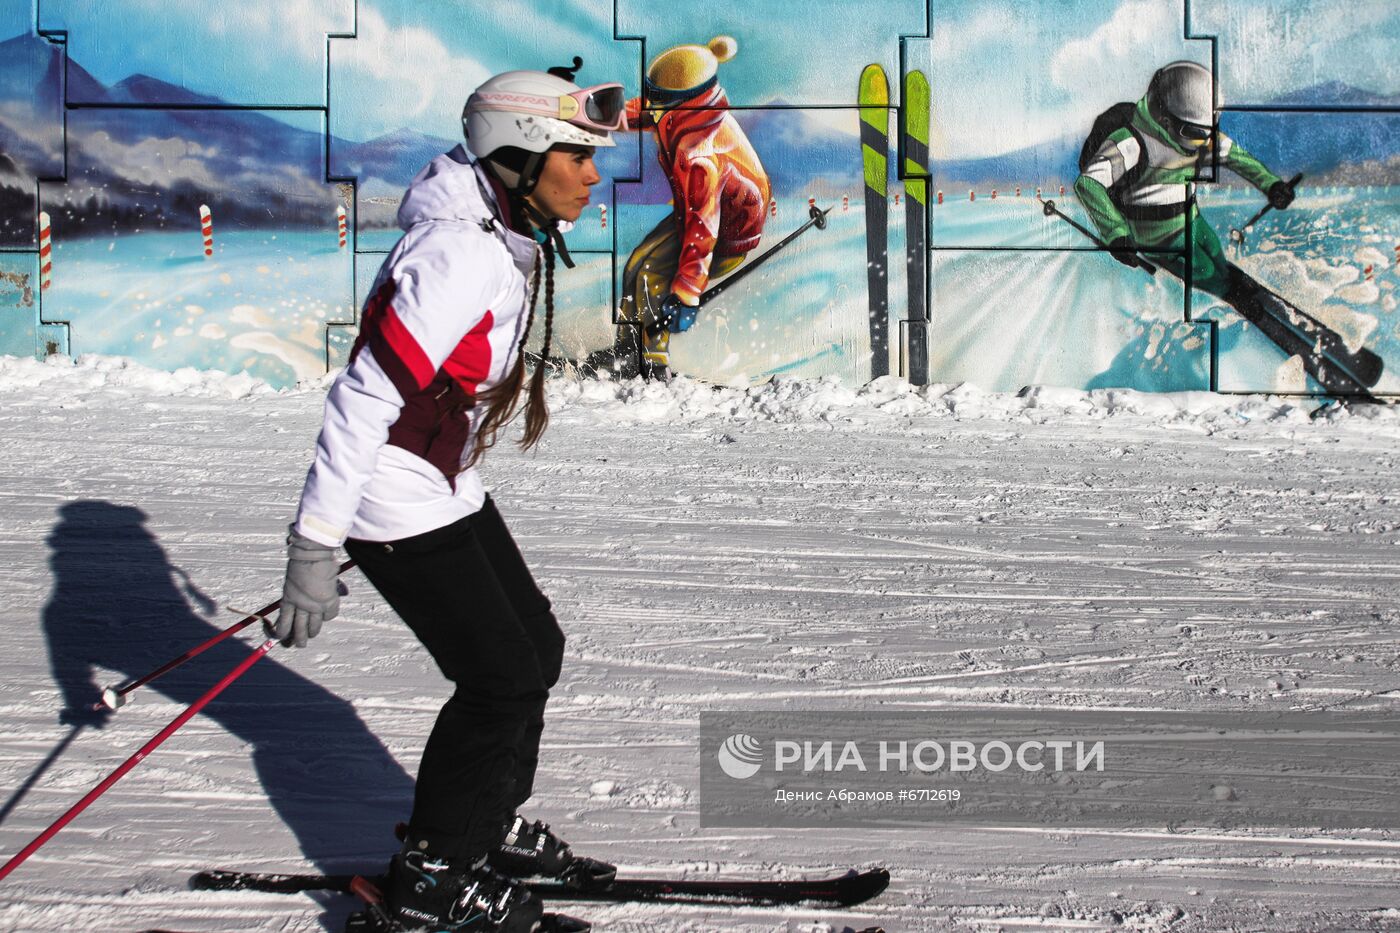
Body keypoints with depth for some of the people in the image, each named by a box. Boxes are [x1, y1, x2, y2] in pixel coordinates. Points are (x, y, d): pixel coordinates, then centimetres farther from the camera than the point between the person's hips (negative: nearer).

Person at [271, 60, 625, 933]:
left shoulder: (510, 237, 3)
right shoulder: (459, 254, -27)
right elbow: (364, 399, -29)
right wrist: (314, 549, -29)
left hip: (451, 490, 10)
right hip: (398, 508, -10)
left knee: (536, 647, 17)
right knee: (505, 682, -4)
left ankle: (490, 824, 35)